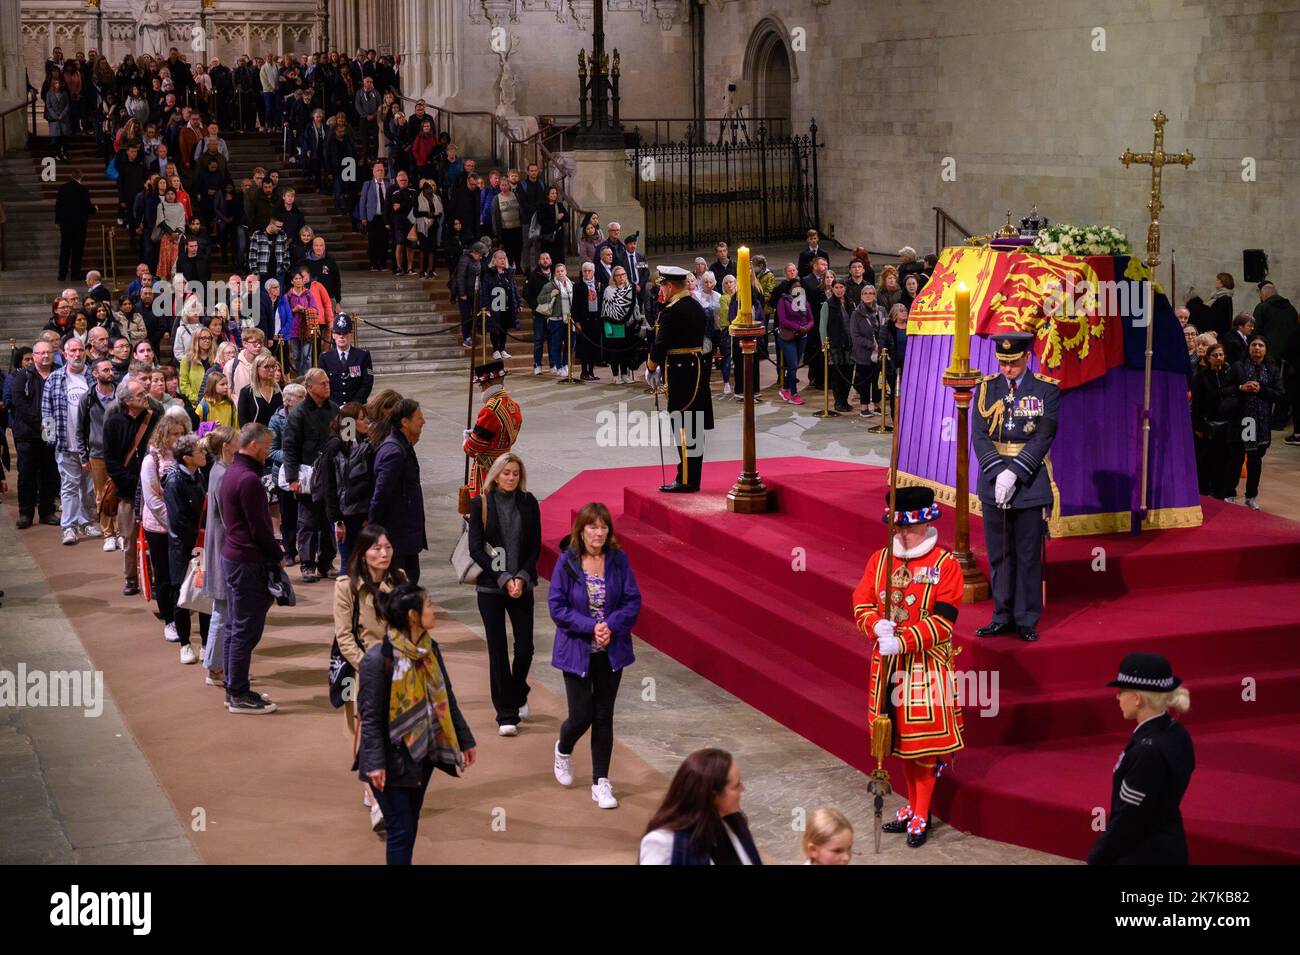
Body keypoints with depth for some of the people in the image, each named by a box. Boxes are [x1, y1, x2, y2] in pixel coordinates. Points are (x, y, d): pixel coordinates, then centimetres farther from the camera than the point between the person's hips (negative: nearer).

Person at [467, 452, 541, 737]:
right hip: (490, 587, -2)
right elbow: (476, 548, -6)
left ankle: (518, 694, 31)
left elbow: (535, 546, 5)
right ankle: (506, 715, 5)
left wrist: (521, 577, -9)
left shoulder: (528, 503, 4)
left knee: (525, 648, 1)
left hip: (521, 585, 2)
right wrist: (504, 579, -12)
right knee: (498, 650, -1)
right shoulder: (480, 504, -2)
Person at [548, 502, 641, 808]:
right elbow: (556, 607, -11)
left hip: (611, 651, 2)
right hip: (577, 652, -2)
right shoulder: (567, 562, -11)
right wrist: (590, 627, -19)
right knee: (581, 715, -1)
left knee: (604, 716, 7)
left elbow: (633, 601, -3)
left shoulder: (618, 559, -5)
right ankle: (564, 749, 35)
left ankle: (601, 783, 17)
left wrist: (612, 626, -18)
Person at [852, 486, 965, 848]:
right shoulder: (880, 559, 5)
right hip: (888, 665, 5)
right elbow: (861, 604, 3)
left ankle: (921, 817, 10)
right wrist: (877, 626, -18)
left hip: (927, 666, -5)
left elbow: (942, 621, -16)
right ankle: (914, 806, 29)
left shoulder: (945, 564, -10)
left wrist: (902, 642, -24)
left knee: (924, 741, 0)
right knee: (900, 738, 15)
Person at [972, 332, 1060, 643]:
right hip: (994, 482, 3)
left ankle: (1027, 620, 11)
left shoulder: (1047, 389, -2)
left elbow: (1043, 437, -9)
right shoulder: (987, 387, 6)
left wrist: (1014, 473, -17)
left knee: (1028, 556, 2)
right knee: (998, 555, 9)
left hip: (1030, 483, -3)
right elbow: (979, 434, 0)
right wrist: (997, 473, -14)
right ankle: (1003, 616, 18)